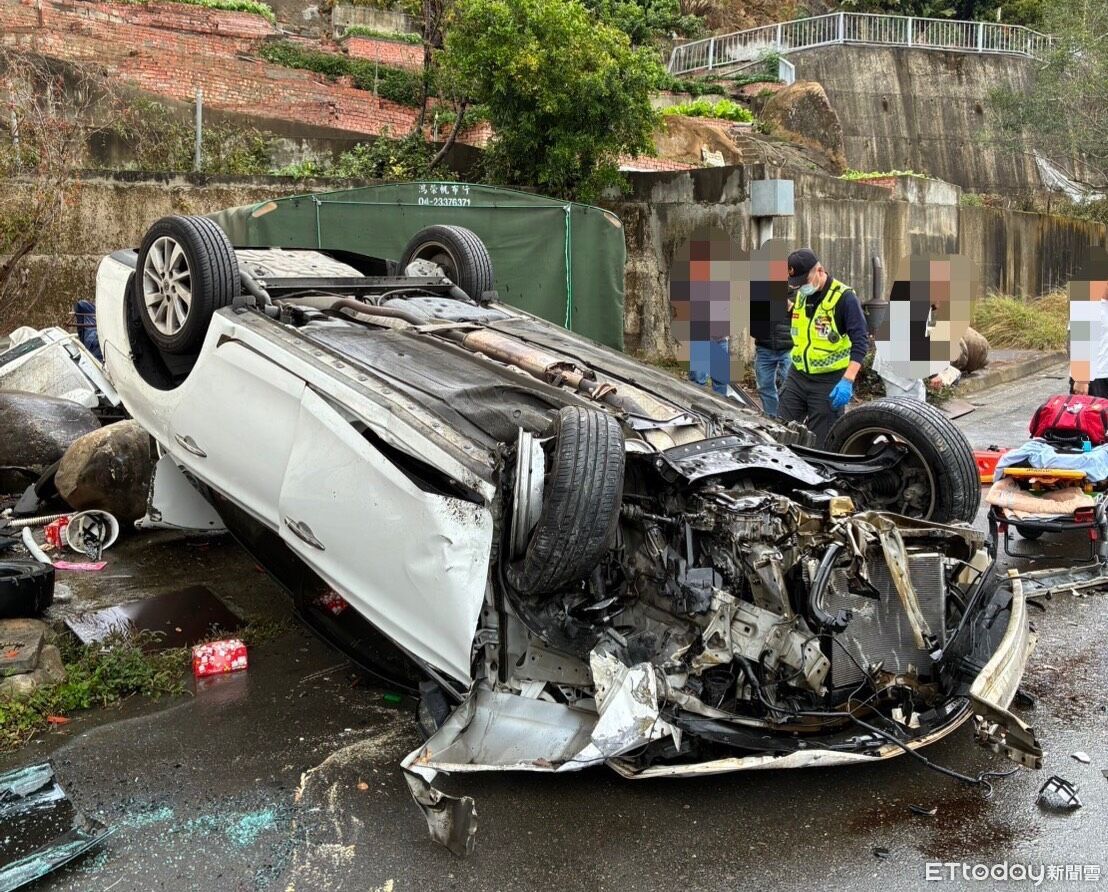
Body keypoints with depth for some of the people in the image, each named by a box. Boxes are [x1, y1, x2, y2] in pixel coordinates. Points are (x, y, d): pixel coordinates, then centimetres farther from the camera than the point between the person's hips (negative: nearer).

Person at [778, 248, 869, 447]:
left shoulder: (844, 297, -14)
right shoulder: (798, 295, 7)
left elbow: (860, 340, -18)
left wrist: (847, 380, -26)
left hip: (829, 382, -6)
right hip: (797, 377, 6)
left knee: (820, 443, 0)